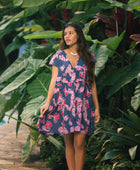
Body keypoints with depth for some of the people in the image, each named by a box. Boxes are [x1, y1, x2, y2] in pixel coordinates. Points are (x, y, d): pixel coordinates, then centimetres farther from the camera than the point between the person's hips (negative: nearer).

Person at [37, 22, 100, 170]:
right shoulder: (59, 56, 5)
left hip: (82, 105, 0)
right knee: (69, 144, 5)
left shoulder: (88, 57, 6)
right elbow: (54, 81, 2)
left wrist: (97, 108, 8)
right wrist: (47, 103, -10)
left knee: (79, 143, -6)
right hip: (63, 104, 0)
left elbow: (92, 83, 9)